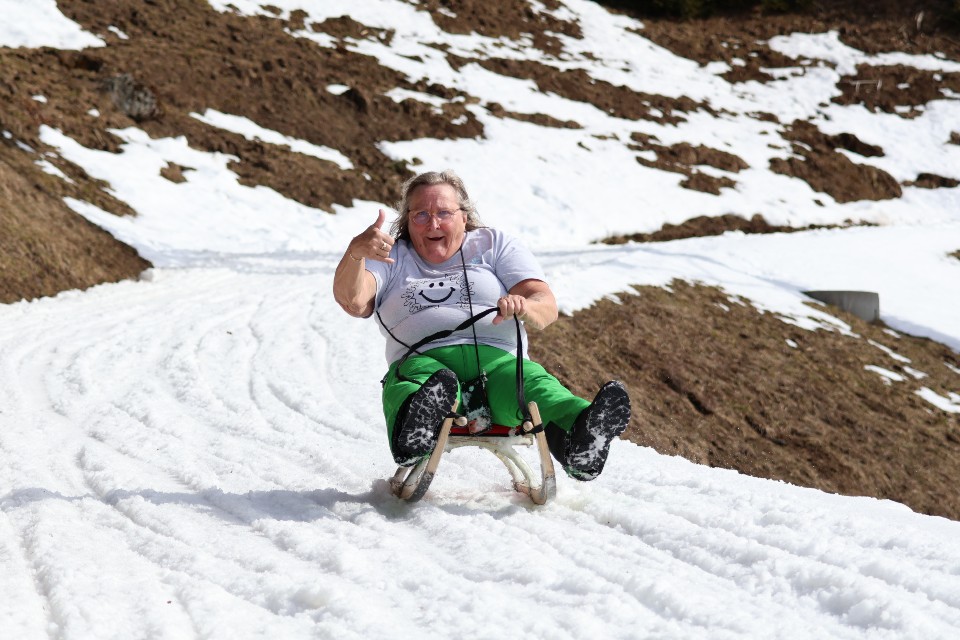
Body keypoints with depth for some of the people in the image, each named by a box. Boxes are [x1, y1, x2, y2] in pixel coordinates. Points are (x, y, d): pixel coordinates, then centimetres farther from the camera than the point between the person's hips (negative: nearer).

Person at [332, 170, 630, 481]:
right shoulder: (392, 257, 24)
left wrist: (523, 307, -18)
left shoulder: (495, 245, 24)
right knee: (414, 378, -39)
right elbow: (353, 301, 3)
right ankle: (412, 430, -73)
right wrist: (354, 253, -19)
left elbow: (546, 305, 8)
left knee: (534, 383, -35)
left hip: (498, 358, 1)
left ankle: (579, 437, -66)